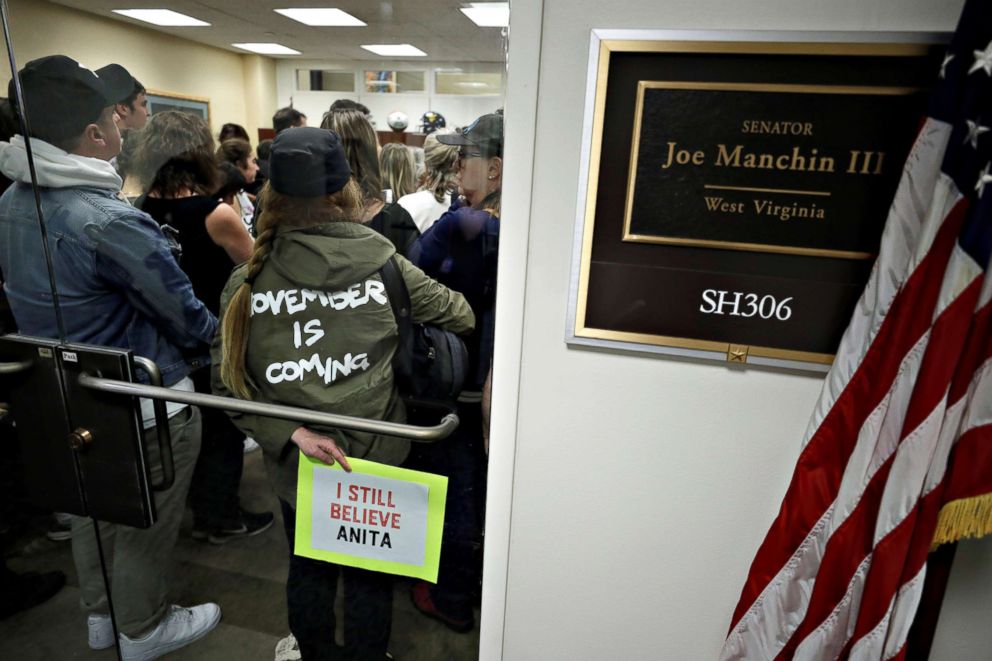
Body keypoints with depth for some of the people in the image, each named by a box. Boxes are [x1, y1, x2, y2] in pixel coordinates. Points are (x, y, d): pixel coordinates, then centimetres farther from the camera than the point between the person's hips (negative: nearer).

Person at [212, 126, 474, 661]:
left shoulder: (245, 282, -13)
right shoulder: (383, 264, -16)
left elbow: (227, 383, -15)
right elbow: (460, 316, -2)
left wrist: (291, 433, -15)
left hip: (295, 466, 2)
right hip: (376, 459, -1)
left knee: (308, 571, 27)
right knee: (370, 577, 22)